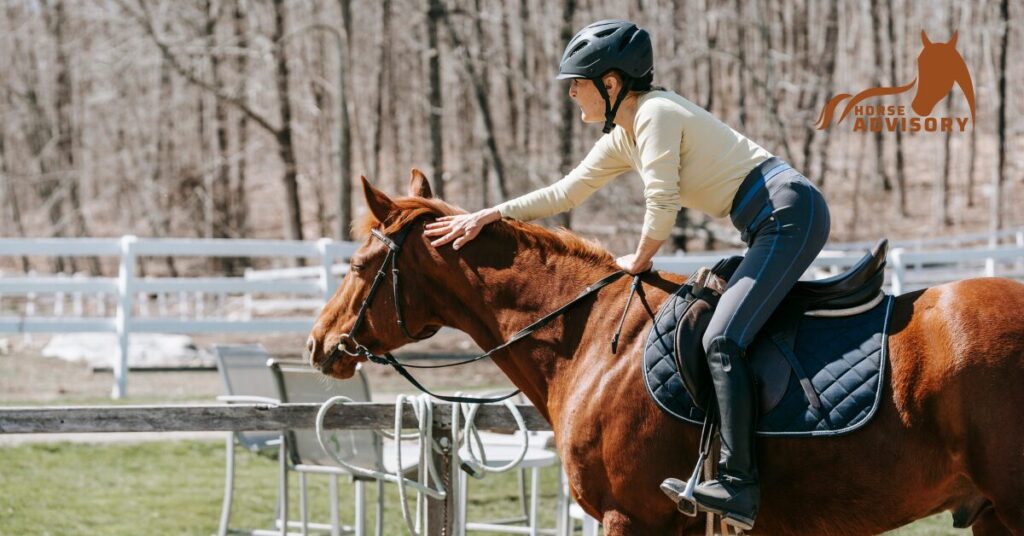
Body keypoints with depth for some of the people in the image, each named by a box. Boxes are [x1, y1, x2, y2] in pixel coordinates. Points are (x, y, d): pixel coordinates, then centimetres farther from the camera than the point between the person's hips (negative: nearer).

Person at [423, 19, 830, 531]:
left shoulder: (656, 115, -13)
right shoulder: (622, 137, 16)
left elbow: (662, 206, -15)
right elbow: (565, 192, 25)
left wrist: (638, 261, 3)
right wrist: (487, 215, 21)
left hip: (790, 213, -11)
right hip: (770, 225, 11)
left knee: (721, 339, -20)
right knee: (724, 334, 11)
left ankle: (738, 483, -27)